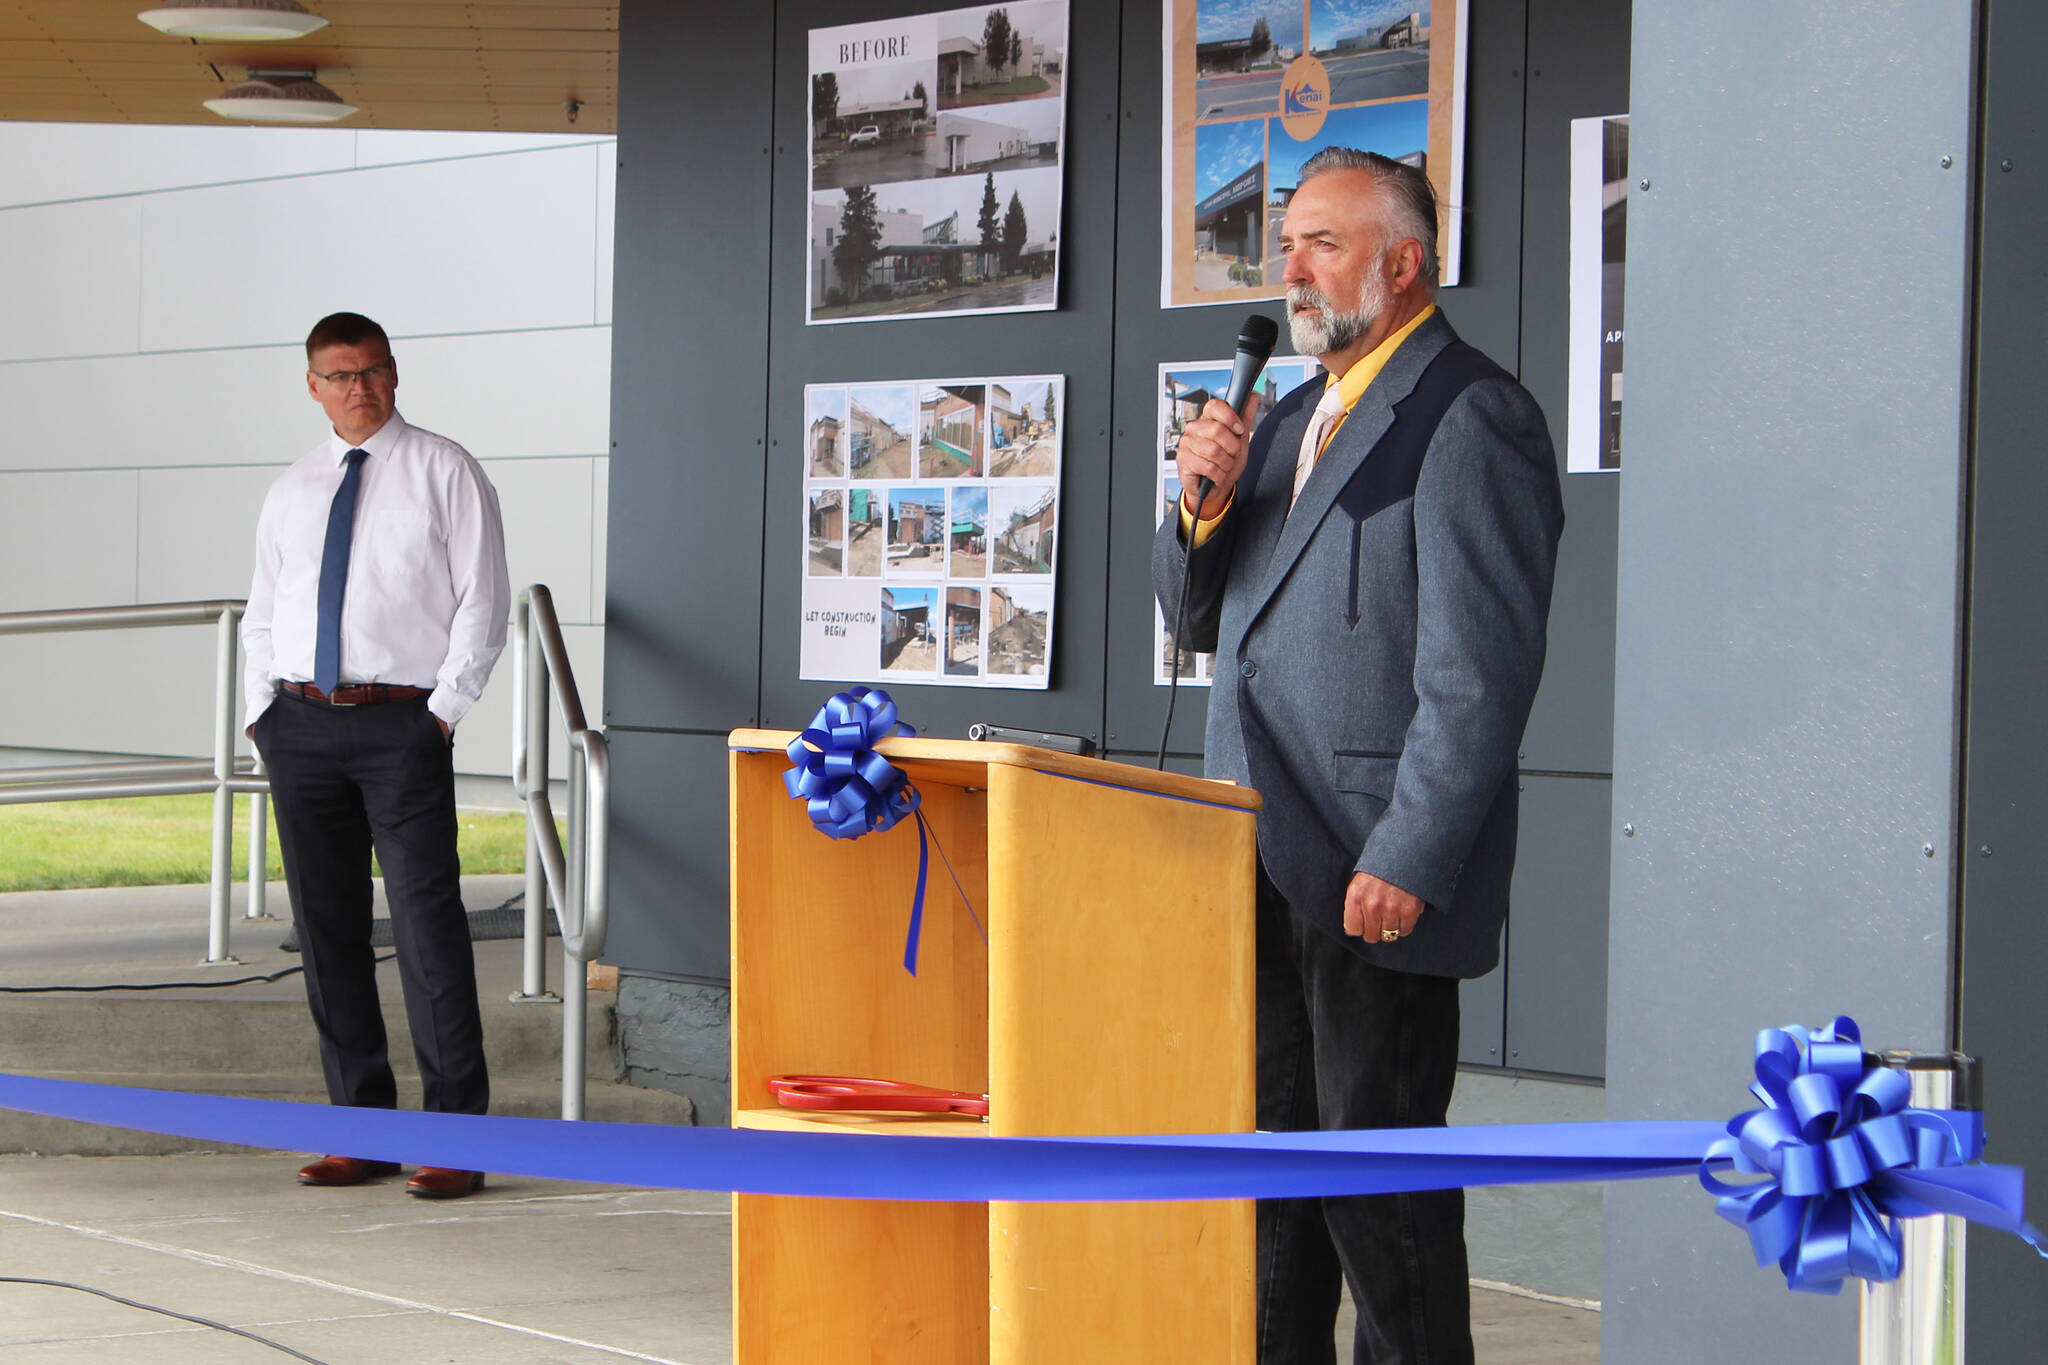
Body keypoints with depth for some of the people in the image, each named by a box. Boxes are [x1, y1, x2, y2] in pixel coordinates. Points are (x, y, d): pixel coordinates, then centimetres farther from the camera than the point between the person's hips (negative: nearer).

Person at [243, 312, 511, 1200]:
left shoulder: (445, 474, 3)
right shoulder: (290, 493, 17)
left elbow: (482, 601, -2)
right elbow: (262, 615, 20)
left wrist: (444, 709, -10)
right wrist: (263, 709, 6)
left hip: (404, 723, -5)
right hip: (300, 725, 5)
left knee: (427, 925, -9)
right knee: (326, 928, 6)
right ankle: (361, 1126, 13)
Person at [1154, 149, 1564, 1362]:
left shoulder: (1471, 418, -10)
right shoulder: (1295, 419, 19)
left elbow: (1481, 670, -17)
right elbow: (1202, 616, 23)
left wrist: (1408, 861, -21)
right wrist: (1206, 500, 2)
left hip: (1377, 873, -9)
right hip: (1264, 871, 9)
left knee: (1378, 1172, -5)